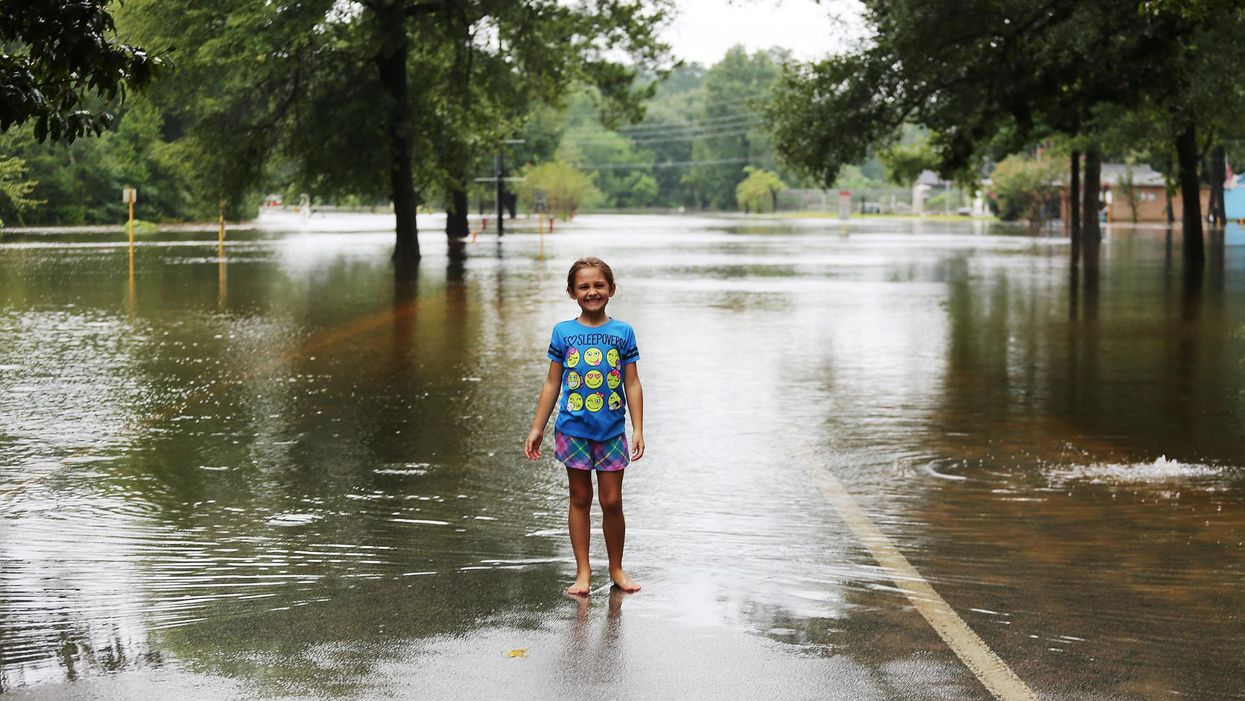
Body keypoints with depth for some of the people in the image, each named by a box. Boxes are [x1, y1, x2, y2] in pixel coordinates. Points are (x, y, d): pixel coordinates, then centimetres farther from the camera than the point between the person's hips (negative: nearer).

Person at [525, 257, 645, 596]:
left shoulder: (623, 333, -1)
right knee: (580, 498, 8)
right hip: (573, 429, 0)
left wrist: (638, 429, -4)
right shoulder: (563, 333, 0)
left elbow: (632, 385, 2)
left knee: (612, 501, 3)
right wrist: (537, 429, 5)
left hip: (611, 431, 0)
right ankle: (583, 571, 15)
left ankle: (616, 568, 19)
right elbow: (552, 384, 5)